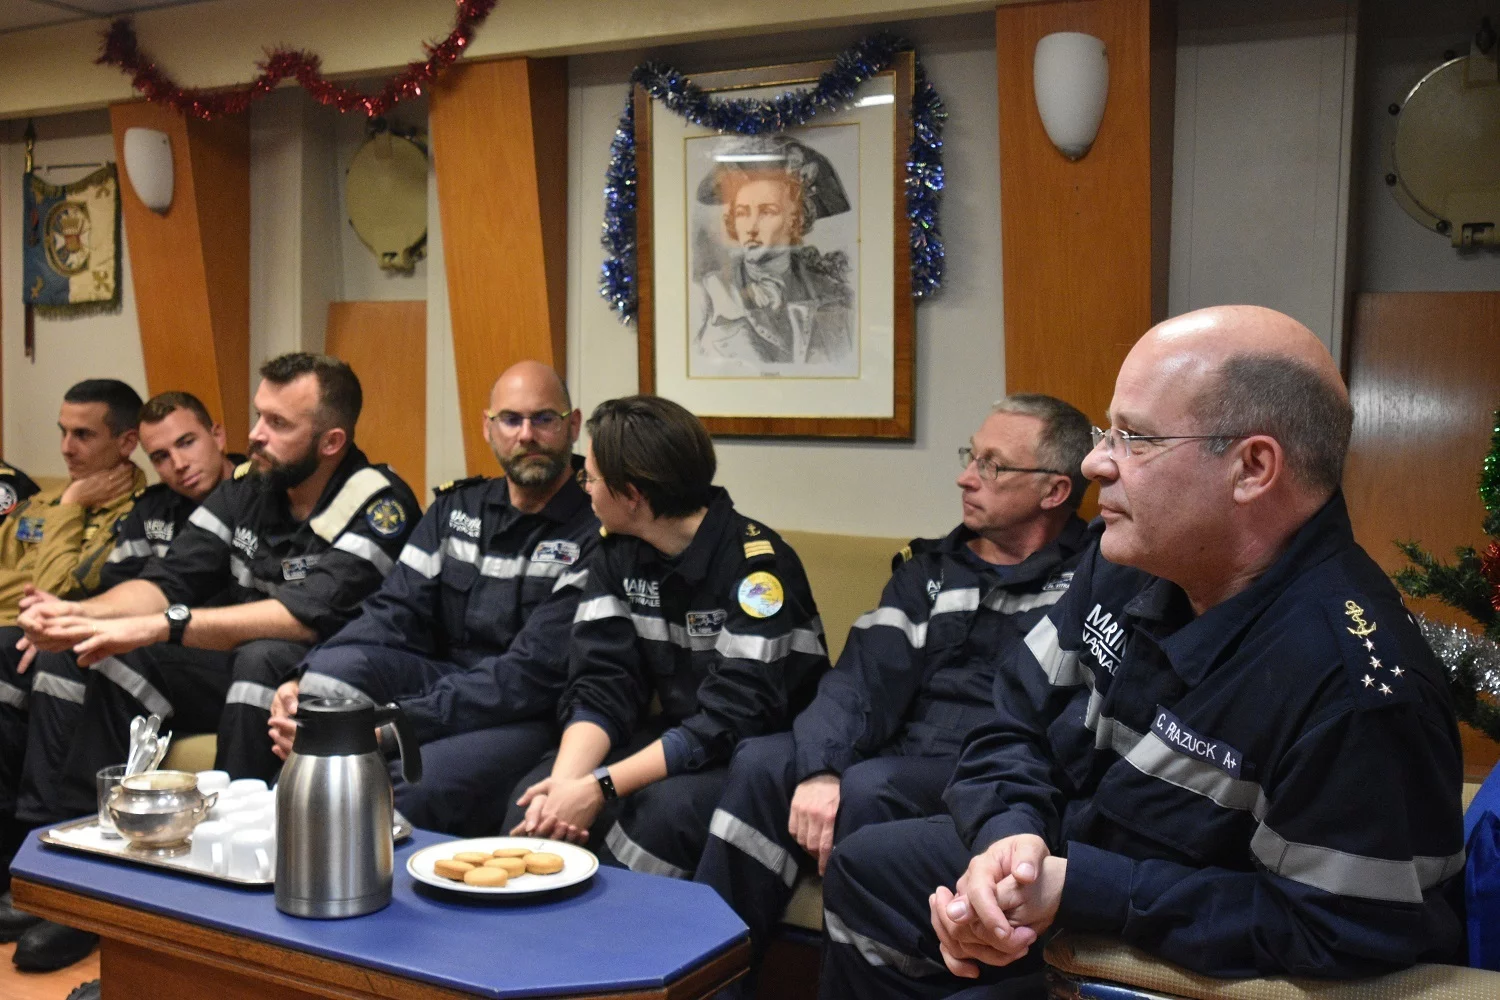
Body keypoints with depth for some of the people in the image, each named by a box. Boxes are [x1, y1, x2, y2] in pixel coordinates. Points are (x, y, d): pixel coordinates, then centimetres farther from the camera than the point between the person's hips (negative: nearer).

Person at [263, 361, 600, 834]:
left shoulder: (594, 530, -10)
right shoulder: (456, 508, 12)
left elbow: (532, 674, -18)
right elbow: (394, 613, 5)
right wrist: (307, 680, -16)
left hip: (532, 719, -6)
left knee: (413, 788, -34)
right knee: (334, 666, -23)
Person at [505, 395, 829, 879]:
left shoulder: (755, 563, -21)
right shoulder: (616, 557, 2)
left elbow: (732, 721, -25)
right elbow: (601, 688, -4)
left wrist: (600, 787, -28)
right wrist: (565, 782, -23)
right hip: (676, 740, 6)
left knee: (664, 808, -33)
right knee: (535, 796, -16)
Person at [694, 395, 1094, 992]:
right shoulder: (927, 571, 17)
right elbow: (863, 681, 3)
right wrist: (821, 770, -16)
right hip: (901, 759, 5)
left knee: (868, 787, -31)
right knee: (761, 763, -17)